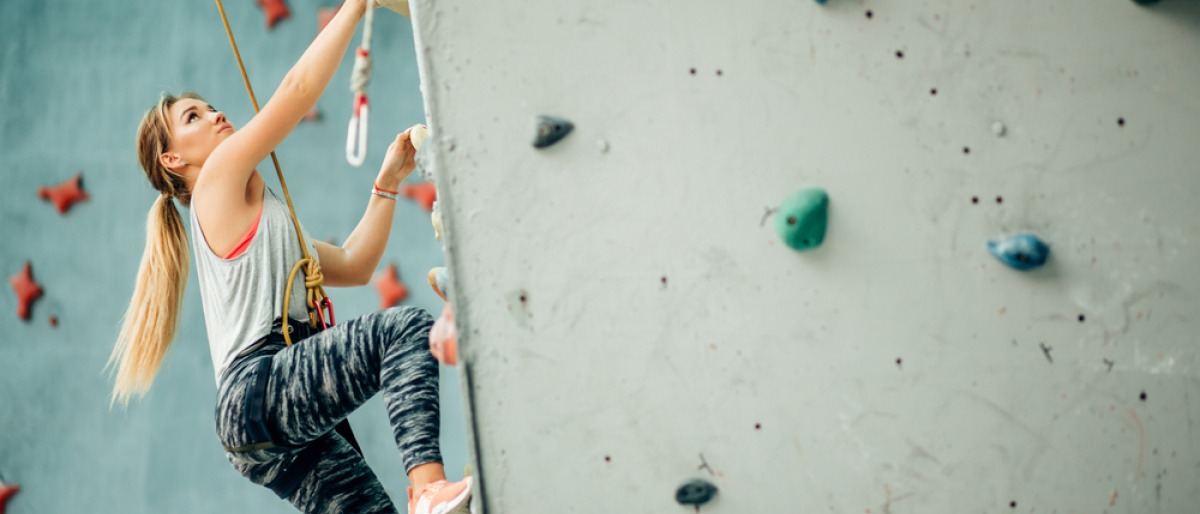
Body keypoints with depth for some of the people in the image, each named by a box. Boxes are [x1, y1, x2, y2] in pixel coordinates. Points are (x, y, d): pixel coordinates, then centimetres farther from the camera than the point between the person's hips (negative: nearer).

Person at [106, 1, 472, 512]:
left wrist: (388, 181, 26)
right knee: (407, 326, -25)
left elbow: (354, 265, 28)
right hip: (257, 386, -9)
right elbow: (299, 89, -2)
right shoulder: (218, 181, 7)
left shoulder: (264, 216, 32)